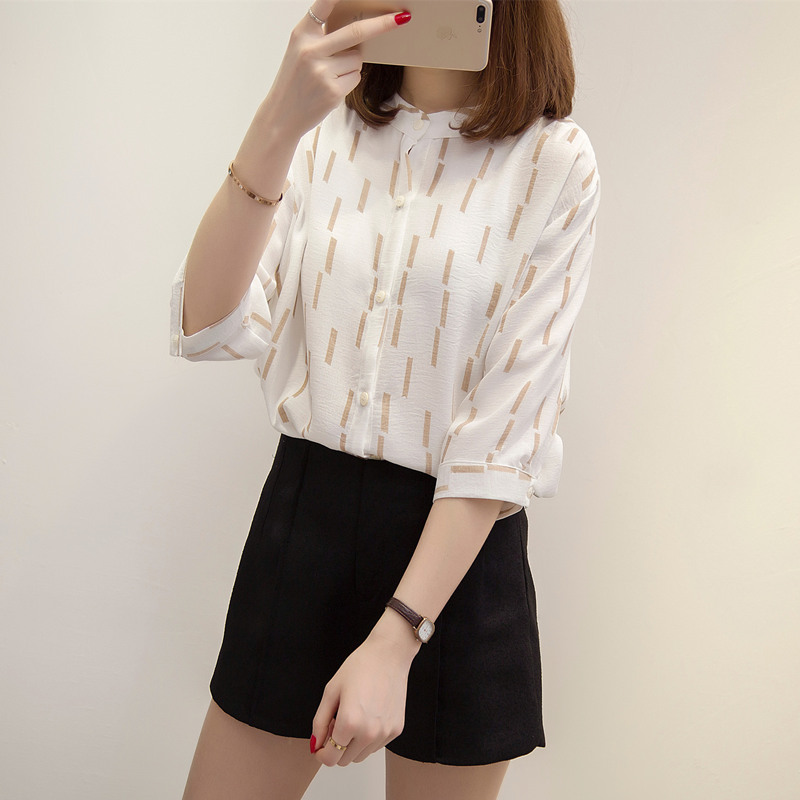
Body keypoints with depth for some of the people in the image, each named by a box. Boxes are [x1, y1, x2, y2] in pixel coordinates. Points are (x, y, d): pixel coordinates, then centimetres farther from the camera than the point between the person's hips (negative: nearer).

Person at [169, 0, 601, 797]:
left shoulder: (553, 161, -8)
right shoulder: (324, 132, 3)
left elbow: (509, 432, -13)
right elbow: (209, 326, -9)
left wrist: (395, 641, -18)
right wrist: (277, 125, -21)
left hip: (457, 539, -2)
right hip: (302, 514, 3)